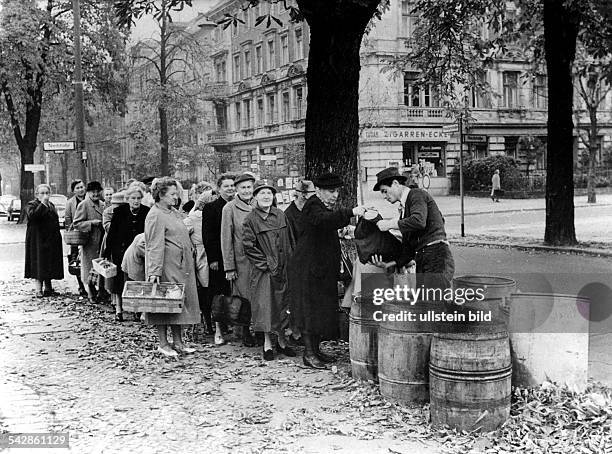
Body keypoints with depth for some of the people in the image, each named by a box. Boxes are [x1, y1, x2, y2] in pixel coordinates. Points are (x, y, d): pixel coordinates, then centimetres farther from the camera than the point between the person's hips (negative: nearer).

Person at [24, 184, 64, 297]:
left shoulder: (51, 205, 16)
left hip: (51, 240, 7)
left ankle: (48, 288, 17)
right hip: (38, 240, -6)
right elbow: (32, 215, -26)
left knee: (50, 264, 9)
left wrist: (57, 236, 15)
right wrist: (42, 204, -26)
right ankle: (39, 289, -3)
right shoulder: (32, 205, -4)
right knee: (39, 264, -5)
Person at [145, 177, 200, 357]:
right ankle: (163, 344, 9)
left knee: (180, 302, 11)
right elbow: (154, 246, -20)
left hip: (182, 266, 9)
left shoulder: (173, 212, 14)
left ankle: (178, 342, 18)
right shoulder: (155, 216, -14)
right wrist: (154, 272, -24)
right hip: (167, 266, -9)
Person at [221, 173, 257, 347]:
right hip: (241, 262, -3)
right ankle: (246, 334, 15)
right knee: (244, 298, 2)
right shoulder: (229, 208, -2)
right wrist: (229, 267, -5)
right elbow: (226, 240, -2)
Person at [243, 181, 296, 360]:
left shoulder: (280, 215, 7)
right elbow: (248, 246, -8)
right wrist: (267, 264, -12)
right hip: (263, 271, -4)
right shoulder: (250, 219, -6)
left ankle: (281, 340, 19)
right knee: (265, 305, -3)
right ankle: (267, 344, 7)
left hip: (283, 269, 4)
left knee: (282, 303, 7)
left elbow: (290, 242, 13)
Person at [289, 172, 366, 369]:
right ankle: (309, 354, -4)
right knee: (309, 307, -7)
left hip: (323, 266, 10)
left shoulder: (327, 206, 16)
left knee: (322, 307, 11)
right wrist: (350, 212, -45)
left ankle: (316, 349, 19)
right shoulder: (312, 205, -14)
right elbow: (323, 220, -37)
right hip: (308, 266, -10)